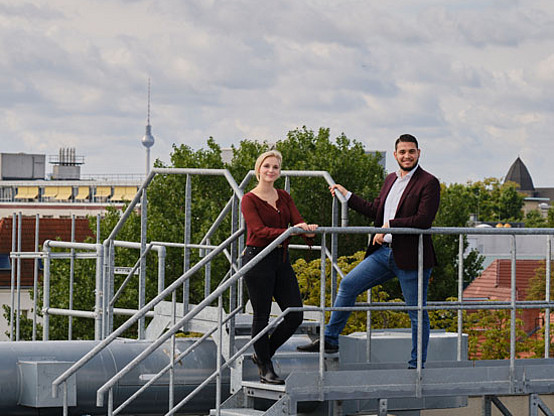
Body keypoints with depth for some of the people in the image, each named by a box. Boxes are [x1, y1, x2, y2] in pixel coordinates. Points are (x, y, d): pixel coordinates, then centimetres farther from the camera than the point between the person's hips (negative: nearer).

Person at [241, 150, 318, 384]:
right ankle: (265, 370, 10)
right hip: (258, 258, -6)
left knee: (295, 315, 3)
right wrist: (289, 232, -33)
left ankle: (263, 354, 21)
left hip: (281, 259, 6)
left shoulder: (284, 197, 12)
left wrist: (307, 230, -24)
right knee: (262, 316, -1)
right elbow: (259, 231, -19)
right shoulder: (250, 200, -6)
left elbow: (297, 221, 0)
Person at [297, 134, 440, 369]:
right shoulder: (390, 180, 15)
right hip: (384, 252, 7)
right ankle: (330, 340, 12)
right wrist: (346, 195, 24)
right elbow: (374, 211, 23)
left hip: (410, 258, -7)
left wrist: (390, 226, -19)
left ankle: (417, 365, 11)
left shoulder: (429, 183, -10)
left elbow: (424, 219, -20)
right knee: (348, 285, 4)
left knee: (417, 314, 1)